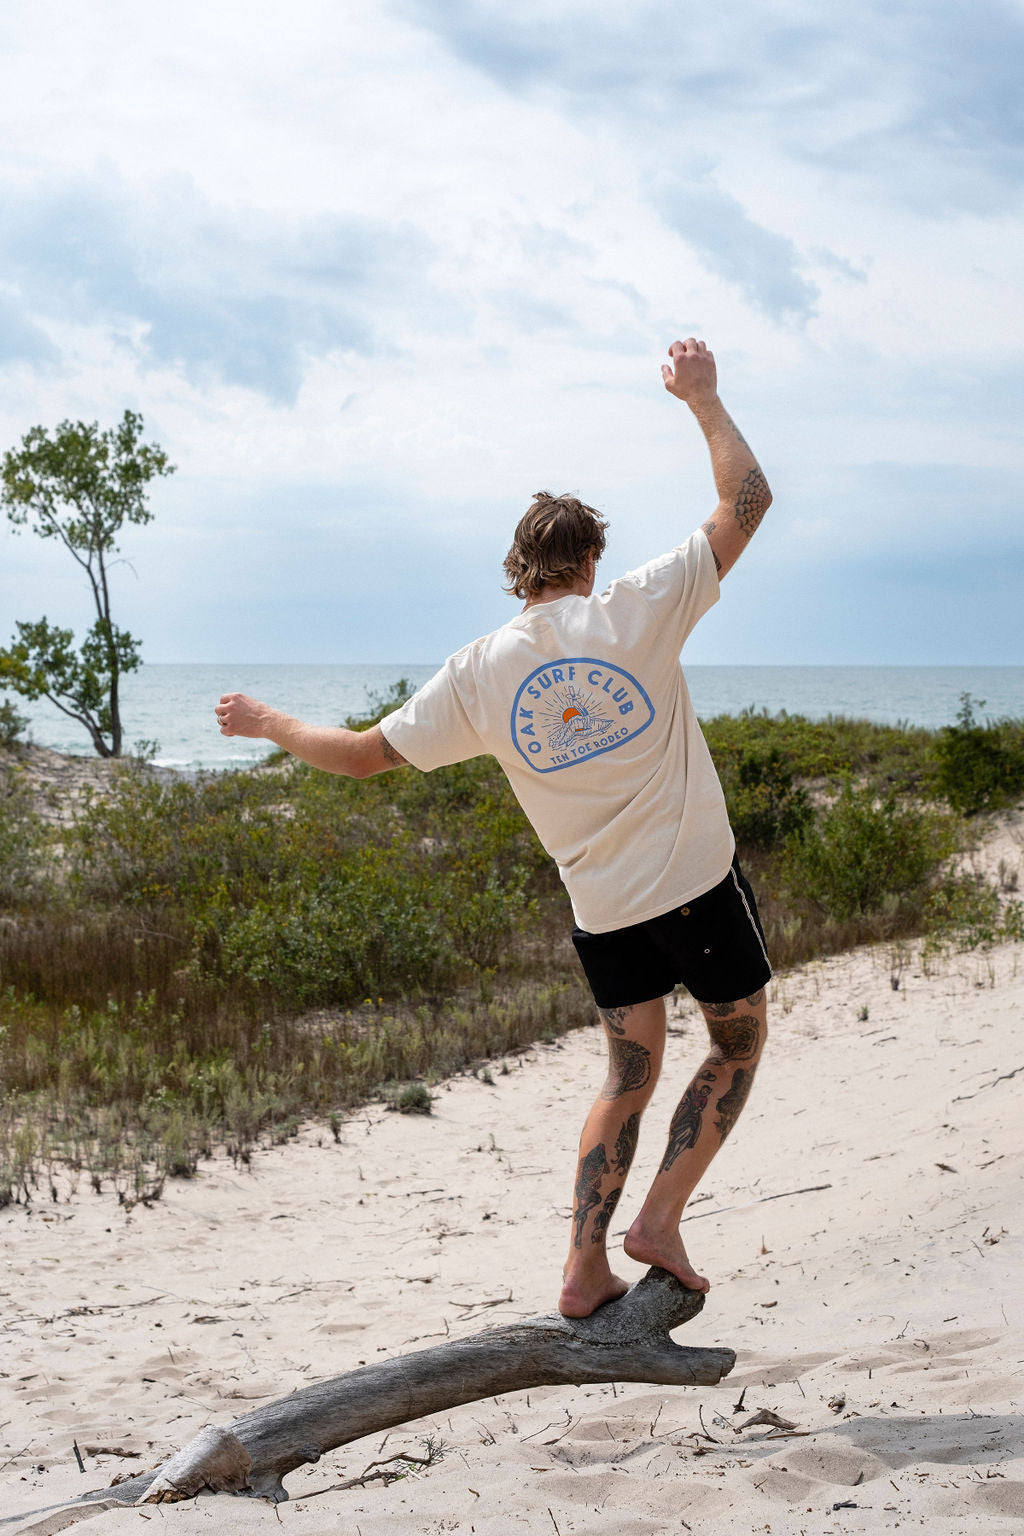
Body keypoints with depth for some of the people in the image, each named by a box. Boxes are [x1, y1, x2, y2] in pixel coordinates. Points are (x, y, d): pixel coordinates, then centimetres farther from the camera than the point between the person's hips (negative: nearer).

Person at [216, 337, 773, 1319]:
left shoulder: (478, 673, -1)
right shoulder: (636, 612, -9)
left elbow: (364, 753, 4)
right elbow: (746, 501, -4)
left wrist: (268, 723, 19)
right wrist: (703, 398, 6)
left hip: (599, 905, 4)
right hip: (694, 884, -3)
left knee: (629, 1077, 16)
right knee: (737, 1046, 16)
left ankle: (583, 1269, 10)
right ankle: (661, 1216, 5)